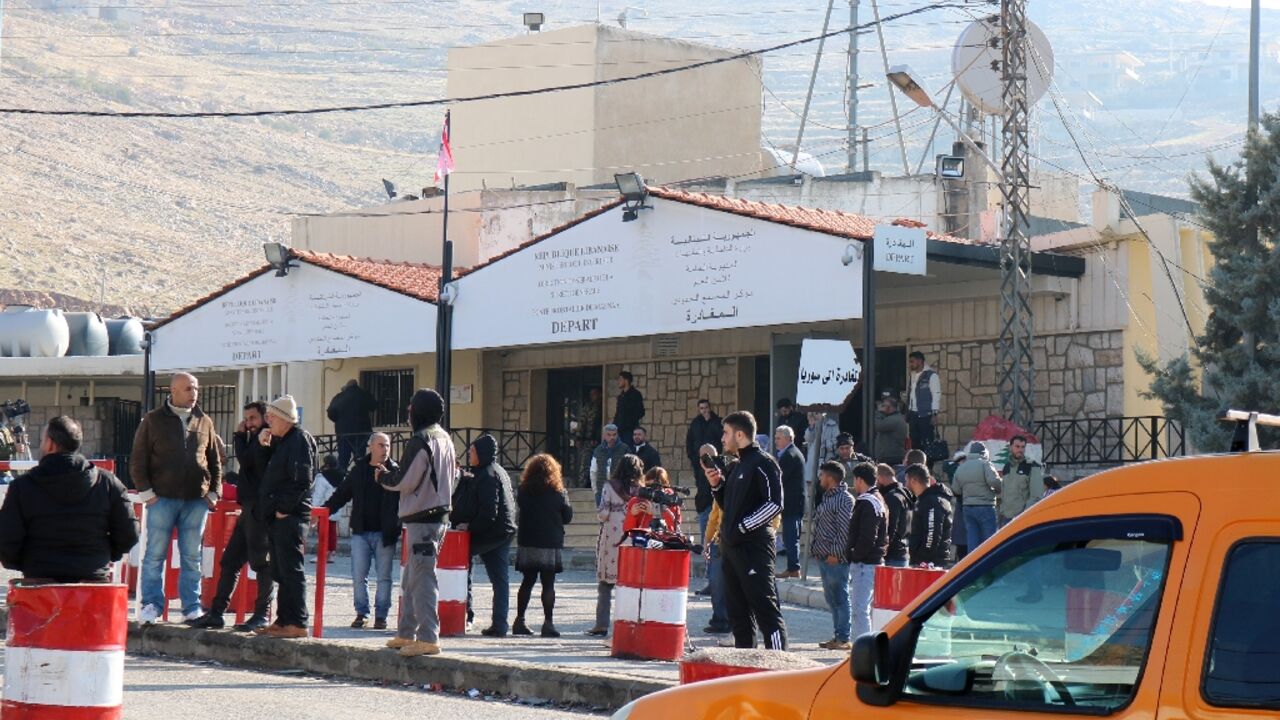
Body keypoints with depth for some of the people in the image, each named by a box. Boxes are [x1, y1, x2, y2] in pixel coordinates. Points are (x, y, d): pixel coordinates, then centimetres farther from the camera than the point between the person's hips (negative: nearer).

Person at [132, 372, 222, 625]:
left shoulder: (204, 422, 12)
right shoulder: (153, 421, 3)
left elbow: (214, 461, 18)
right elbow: (138, 460, 3)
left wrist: (214, 492, 8)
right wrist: (146, 492, -5)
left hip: (196, 500, 3)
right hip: (162, 499, -2)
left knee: (192, 557, 5)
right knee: (155, 554, -2)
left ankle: (192, 607, 10)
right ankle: (151, 604, 4)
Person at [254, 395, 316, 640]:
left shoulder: (300, 440, -11)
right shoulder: (281, 441, 19)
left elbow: (302, 480, -19)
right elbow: (274, 472, 26)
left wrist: (284, 508, -18)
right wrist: (265, 445, 12)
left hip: (290, 516, -10)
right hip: (278, 517, 10)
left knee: (291, 571, -10)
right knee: (281, 572, 12)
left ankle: (297, 624, -10)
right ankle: (284, 620, 17)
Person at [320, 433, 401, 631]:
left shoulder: (395, 470, 1)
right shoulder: (358, 470, 8)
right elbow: (341, 494, 12)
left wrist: (386, 476, -27)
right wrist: (323, 511, 2)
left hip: (385, 533, -2)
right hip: (361, 532, 2)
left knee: (384, 576, 3)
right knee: (358, 576, 2)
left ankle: (381, 615, 11)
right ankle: (361, 613, 12)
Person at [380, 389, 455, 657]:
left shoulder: (420, 441, -15)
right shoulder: (445, 439, 13)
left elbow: (405, 481, -15)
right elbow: (454, 474, 20)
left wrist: (382, 478, 2)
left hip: (422, 518, -10)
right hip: (440, 512, 10)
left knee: (422, 577, -10)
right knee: (411, 577, 17)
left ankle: (428, 638, -13)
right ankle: (406, 633, 23)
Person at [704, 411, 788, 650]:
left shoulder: (763, 463, -8)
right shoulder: (736, 467, 20)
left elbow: (774, 504, -17)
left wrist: (742, 527, -19)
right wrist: (717, 486, 9)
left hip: (754, 547, -9)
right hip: (732, 547, 9)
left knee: (766, 609, -11)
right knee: (737, 611, 11)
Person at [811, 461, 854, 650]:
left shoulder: (844, 499, -11)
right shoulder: (827, 497, 18)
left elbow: (844, 529, -17)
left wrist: (835, 553, -19)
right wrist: (815, 549, 15)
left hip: (836, 559, -10)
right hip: (823, 557, 10)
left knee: (840, 598, -5)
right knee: (831, 599, 12)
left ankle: (843, 638, -3)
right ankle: (838, 636, 17)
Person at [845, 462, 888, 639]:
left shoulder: (867, 503, -15)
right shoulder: (878, 501, 18)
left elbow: (867, 538, -23)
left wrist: (854, 556, -11)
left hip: (865, 564, -11)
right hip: (875, 561, 11)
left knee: (860, 609, -11)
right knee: (863, 608, 16)